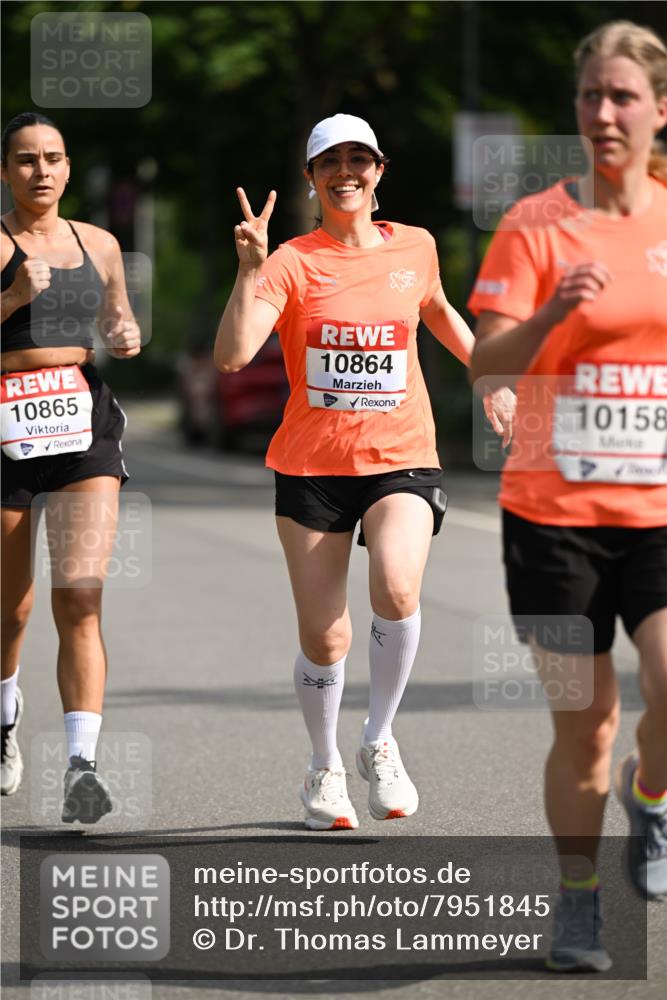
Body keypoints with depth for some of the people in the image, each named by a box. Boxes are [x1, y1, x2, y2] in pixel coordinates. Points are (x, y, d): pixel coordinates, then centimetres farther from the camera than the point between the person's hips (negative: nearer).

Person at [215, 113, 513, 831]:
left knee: (396, 589, -26)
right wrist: (250, 270, -28)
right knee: (323, 637, 1)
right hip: (312, 466, -1)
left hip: (401, 459, 1)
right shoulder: (292, 262, -5)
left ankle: (379, 741, -4)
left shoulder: (415, 248, 5)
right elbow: (232, 355, -19)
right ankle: (325, 767, 27)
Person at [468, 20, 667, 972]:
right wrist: (554, 313, -26)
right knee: (583, 723, 3)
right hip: (555, 509, -1)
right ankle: (578, 903, 23)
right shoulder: (536, 223, -2)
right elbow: (488, 360, -10)